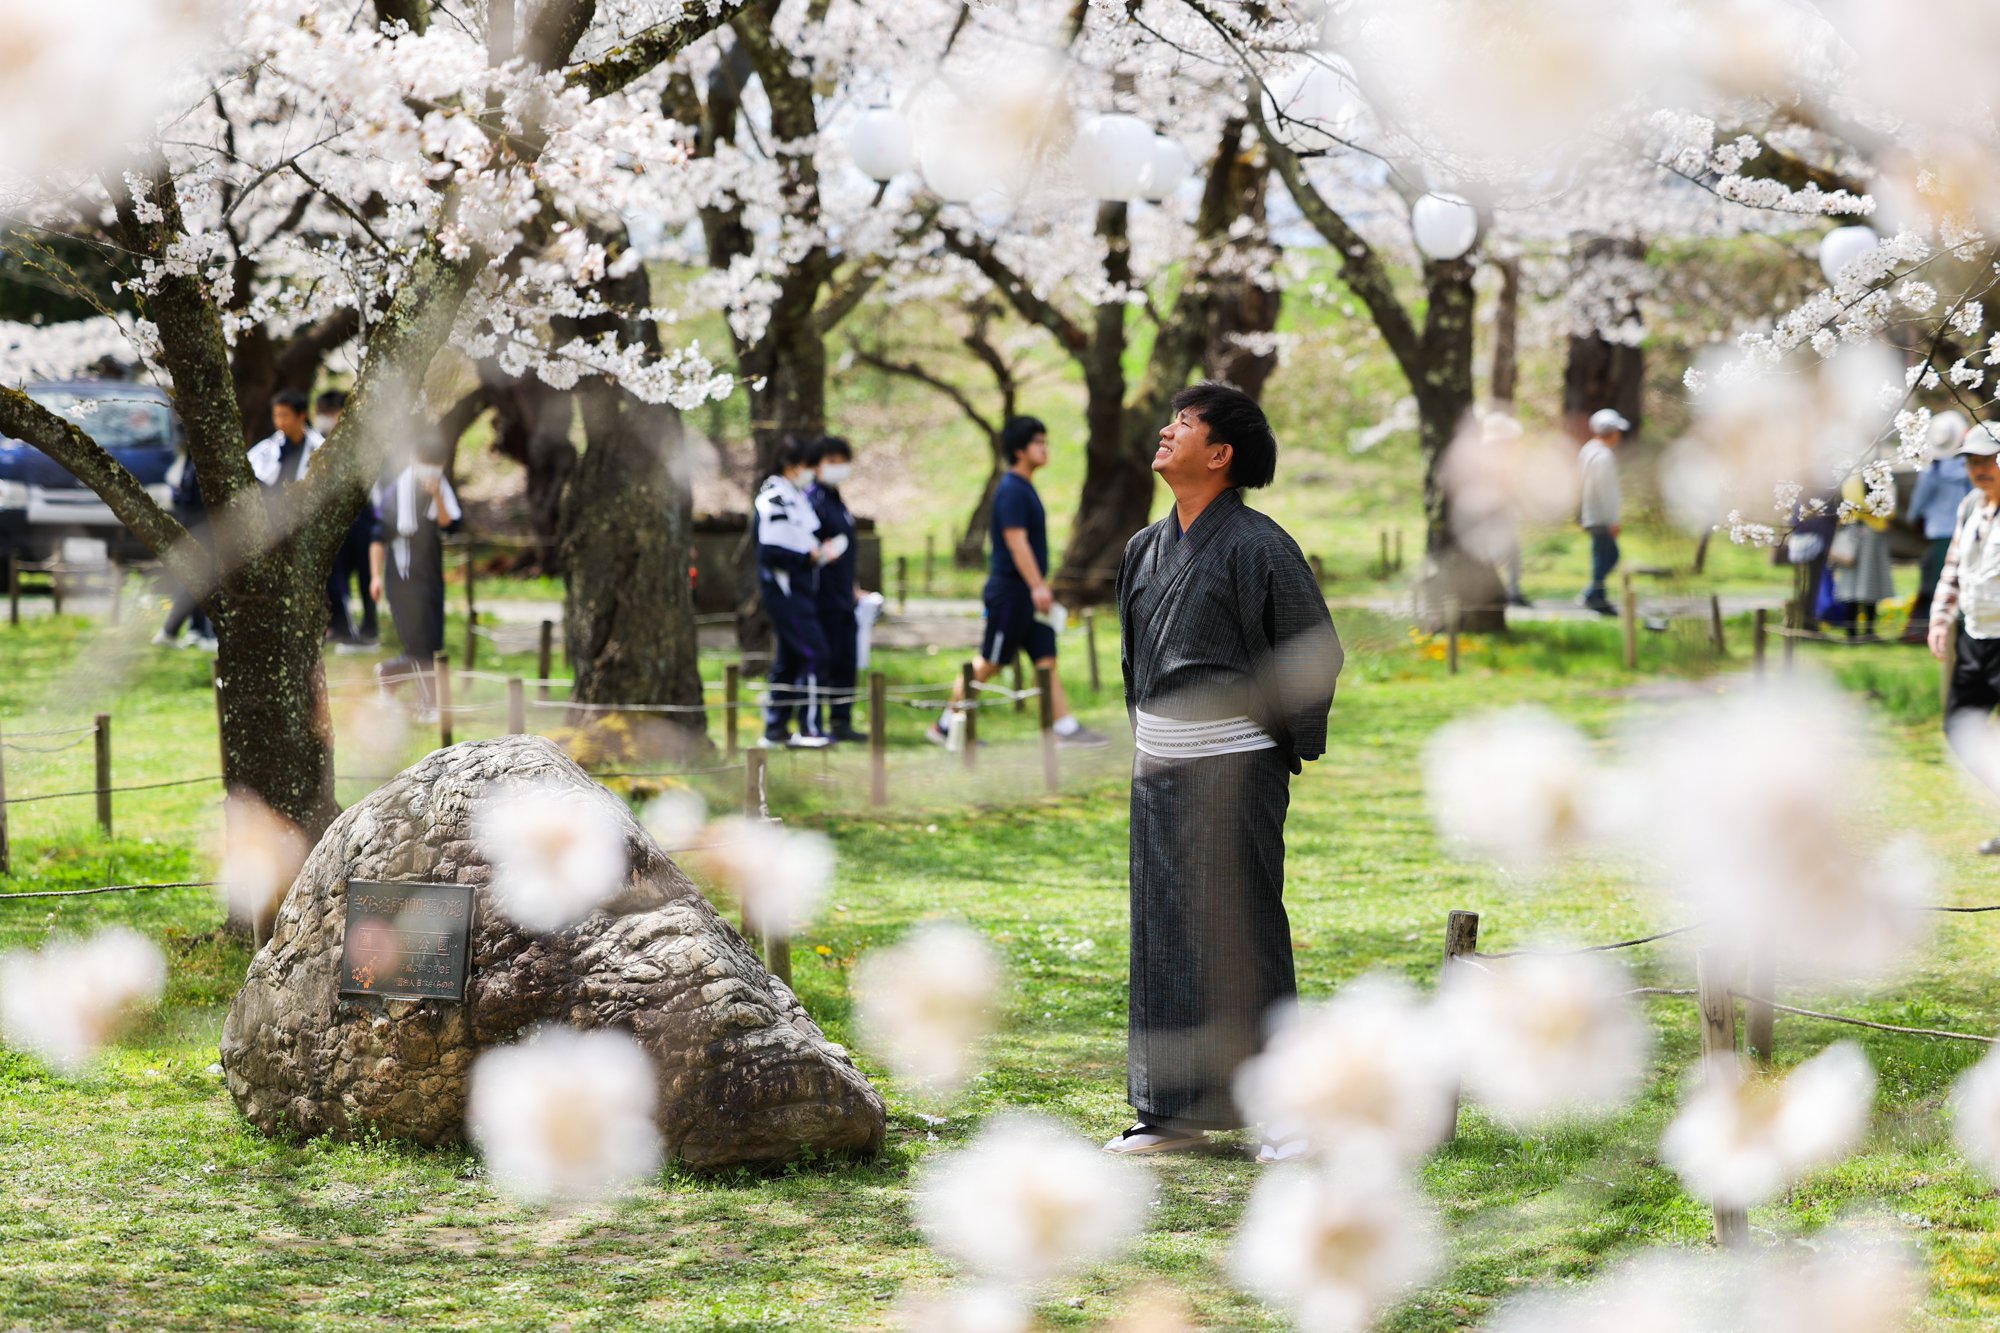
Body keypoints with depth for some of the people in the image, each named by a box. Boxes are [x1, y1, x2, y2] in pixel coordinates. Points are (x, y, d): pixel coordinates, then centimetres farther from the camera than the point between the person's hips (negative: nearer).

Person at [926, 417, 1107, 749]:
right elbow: (1016, 541, -22)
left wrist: (1042, 584, 22)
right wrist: (1037, 587, -26)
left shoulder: (1025, 488, 14)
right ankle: (944, 725, 9)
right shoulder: (1011, 491, -16)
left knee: (1047, 661, 4)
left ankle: (1066, 728, 3)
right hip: (1010, 592, -9)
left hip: (1029, 594, 9)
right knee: (988, 665, -1)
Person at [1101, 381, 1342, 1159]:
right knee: (1162, 934, 9)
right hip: (1157, 766, 7)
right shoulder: (1146, 548, 12)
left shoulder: (1255, 546, -10)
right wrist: (1145, 733, 17)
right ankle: (1174, 1111, 16)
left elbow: (1314, 655, -7)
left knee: (1240, 935, -6)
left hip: (1232, 765, -7)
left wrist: (1284, 745, -3)